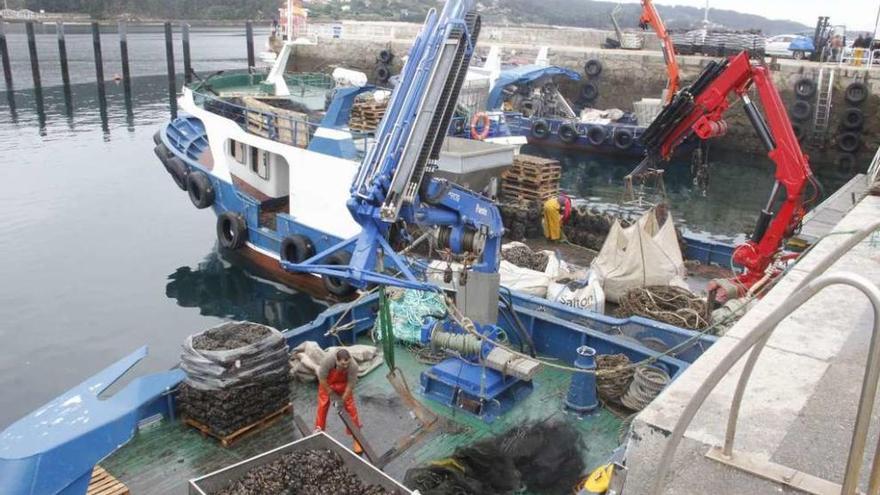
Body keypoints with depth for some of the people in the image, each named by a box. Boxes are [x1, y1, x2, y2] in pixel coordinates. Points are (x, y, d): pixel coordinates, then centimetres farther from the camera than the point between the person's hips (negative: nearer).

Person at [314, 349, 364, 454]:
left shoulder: (353, 367, -37)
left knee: (351, 408, -3)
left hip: (343, 385, 0)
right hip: (327, 384, 0)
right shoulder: (327, 361, -40)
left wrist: (343, 400, -21)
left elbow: (350, 385, -25)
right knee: (322, 406, 4)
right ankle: (318, 432, 25)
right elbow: (322, 379, -26)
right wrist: (331, 393, -18)